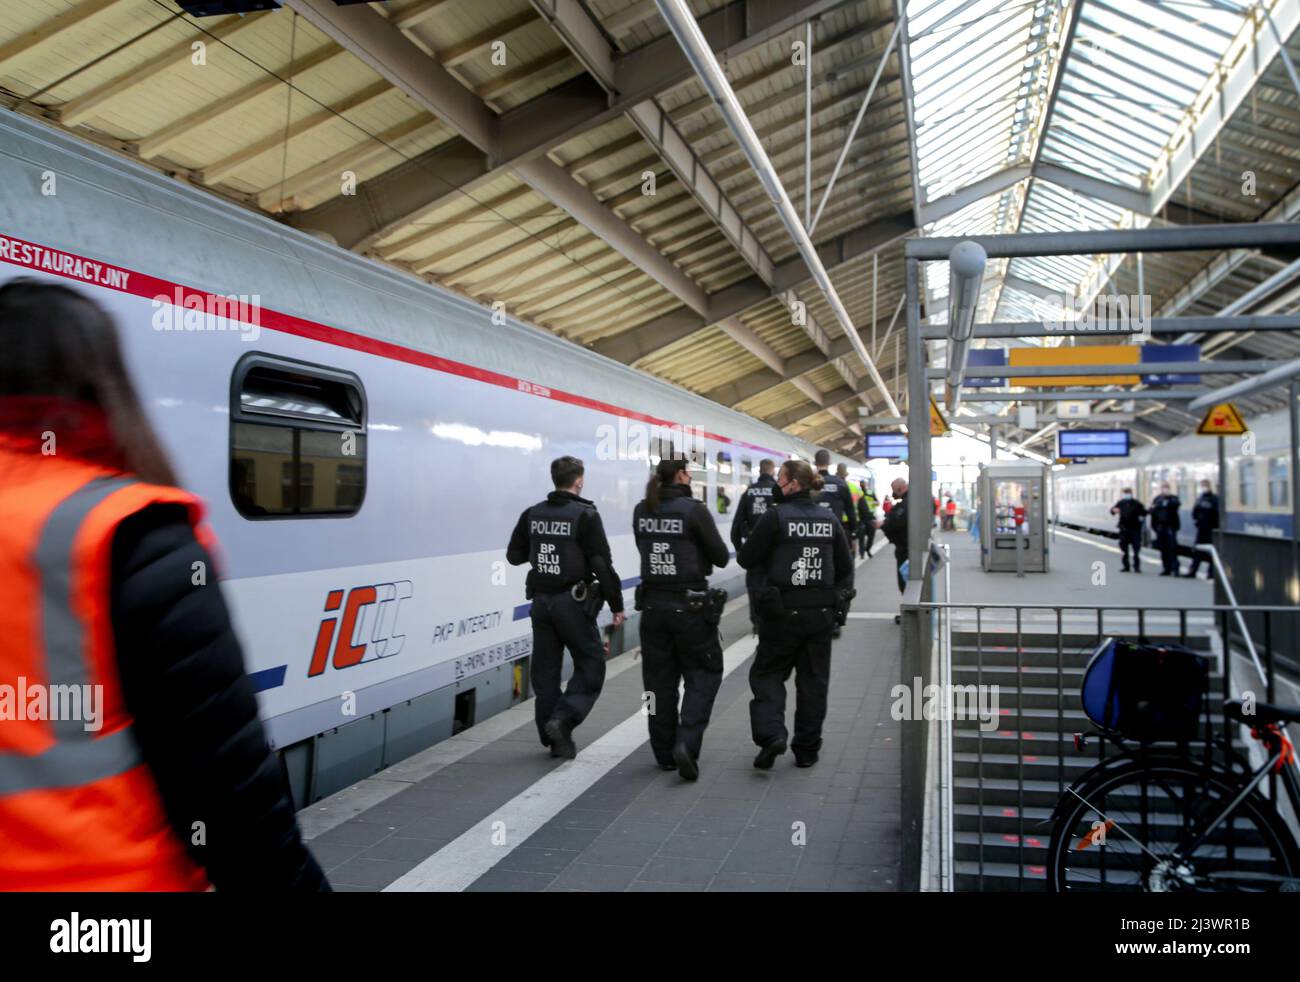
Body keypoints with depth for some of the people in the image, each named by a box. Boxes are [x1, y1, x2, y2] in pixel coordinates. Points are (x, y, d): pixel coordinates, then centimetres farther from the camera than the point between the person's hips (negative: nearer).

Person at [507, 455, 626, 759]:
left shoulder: (533, 514, 4)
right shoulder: (585, 515, -11)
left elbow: (514, 556, 12)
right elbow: (602, 565, -13)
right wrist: (617, 606, -6)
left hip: (541, 600, 6)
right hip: (573, 601, -5)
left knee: (546, 670, 12)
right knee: (590, 666, 7)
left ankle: (556, 739, 18)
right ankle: (562, 719, -9)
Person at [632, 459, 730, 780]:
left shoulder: (641, 511, 3)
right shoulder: (694, 510, -13)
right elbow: (721, 558, -6)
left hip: (652, 604, 5)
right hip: (690, 606, -5)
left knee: (659, 680, 14)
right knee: (703, 674, 10)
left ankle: (665, 753, 22)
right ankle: (686, 743, -6)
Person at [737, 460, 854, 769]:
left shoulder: (775, 517, -11)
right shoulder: (829, 519, 4)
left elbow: (746, 558, -6)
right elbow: (845, 567, 10)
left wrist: (769, 555, 14)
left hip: (783, 611, -4)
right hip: (821, 612, 4)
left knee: (767, 673, 11)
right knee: (813, 679, 13)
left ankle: (771, 733, -6)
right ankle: (807, 749, 19)